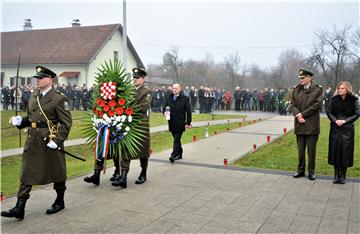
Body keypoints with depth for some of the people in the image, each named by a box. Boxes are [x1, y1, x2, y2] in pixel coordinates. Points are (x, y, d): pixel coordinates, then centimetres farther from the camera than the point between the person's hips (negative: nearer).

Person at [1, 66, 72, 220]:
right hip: (32, 142, 6)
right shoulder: (33, 96, 11)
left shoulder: (58, 99, -11)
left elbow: (66, 123, -13)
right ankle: (19, 208, 7)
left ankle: (60, 202, 29)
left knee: (57, 173, 10)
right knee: (26, 174, 4)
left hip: (50, 143, -6)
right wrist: (20, 121, 0)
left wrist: (57, 141, -21)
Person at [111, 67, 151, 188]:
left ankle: (143, 174, 26)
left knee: (143, 151, 9)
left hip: (142, 125, -4)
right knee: (126, 150, -3)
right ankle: (123, 177, -5)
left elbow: (143, 108, -15)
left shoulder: (146, 92, -3)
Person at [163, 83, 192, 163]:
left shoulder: (185, 99, -4)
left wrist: (188, 122, -8)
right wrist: (165, 112, -6)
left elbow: (188, 111, -4)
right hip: (172, 123, 5)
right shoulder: (169, 99, 11)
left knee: (176, 139, -9)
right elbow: (165, 108, 18)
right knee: (176, 139, 15)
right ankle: (179, 154, 27)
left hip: (180, 123, -5)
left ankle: (174, 155, -11)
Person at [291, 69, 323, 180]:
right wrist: (298, 115, -13)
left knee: (311, 149, 5)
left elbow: (317, 105, -11)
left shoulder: (317, 89, -2)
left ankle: (311, 171, 15)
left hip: (312, 125, -3)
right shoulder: (296, 89, 8)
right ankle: (301, 170, 20)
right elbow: (293, 104, 4)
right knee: (300, 149, 9)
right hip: (300, 124, 3)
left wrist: (303, 114, -14)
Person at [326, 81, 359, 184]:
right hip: (335, 128, 2)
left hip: (347, 129, -2)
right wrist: (335, 120, -13)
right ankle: (336, 175, 14)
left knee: (345, 151, 0)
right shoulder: (334, 99, 4)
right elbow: (329, 111, 3)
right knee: (335, 151, 3)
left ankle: (343, 176, 12)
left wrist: (345, 121, -14)